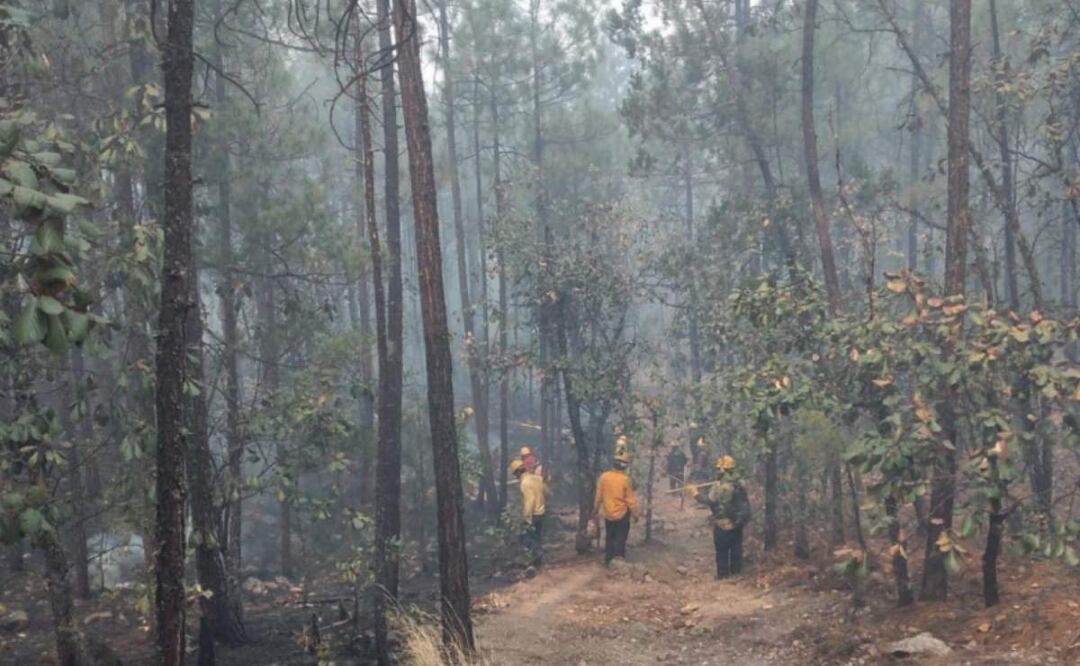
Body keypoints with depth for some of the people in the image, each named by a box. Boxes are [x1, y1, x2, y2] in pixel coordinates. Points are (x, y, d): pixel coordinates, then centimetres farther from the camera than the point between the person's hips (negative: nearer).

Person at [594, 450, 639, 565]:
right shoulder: (625, 479, -19)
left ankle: (608, 560, 24)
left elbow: (599, 496, 1)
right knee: (620, 540, 6)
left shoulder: (604, 476, -8)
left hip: (608, 514, 4)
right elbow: (630, 499, -14)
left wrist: (597, 510, 14)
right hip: (622, 514, -4)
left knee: (609, 538, 18)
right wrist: (634, 514, -1)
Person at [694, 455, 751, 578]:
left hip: (722, 523, -6)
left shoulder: (718, 486, -20)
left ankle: (723, 573, 10)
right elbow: (745, 502, 11)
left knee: (722, 550, 5)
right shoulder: (739, 484, 3)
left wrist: (697, 494, -9)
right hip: (737, 522, 6)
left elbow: (709, 500, -22)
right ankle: (736, 569, 24)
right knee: (736, 547, 16)